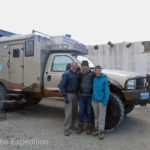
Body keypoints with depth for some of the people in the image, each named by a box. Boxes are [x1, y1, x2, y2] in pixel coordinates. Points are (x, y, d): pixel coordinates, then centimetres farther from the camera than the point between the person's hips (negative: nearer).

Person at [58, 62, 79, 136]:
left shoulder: (77, 74, 10)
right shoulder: (66, 74, -10)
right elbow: (62, 86, -12)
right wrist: (65, 96, -17)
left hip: (75, 95, 6)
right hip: (69, 94, -6)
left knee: (74, 111, 13)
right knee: (68, 112, -7)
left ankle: (72, 125, 29)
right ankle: (66, 129, 1)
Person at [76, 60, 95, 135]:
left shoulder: (92, 74, -7)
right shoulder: (80, 74, 2)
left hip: (90, 96, -2)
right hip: (81, 96, 2)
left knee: (89, 112, 7)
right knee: (81, 111, 8)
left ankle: (89, 127, 22)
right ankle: (80, 127, 23)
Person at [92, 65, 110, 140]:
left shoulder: (104, 79, -12)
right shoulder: (94, 78, 2)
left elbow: (107, 91, -12)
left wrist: (105, 101, -15)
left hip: (102, 101, -4)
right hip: (94, 100, 5)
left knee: (102, 117, 1)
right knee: (96, 116, 15)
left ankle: (101, 132, 11)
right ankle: (97, 129, 28)